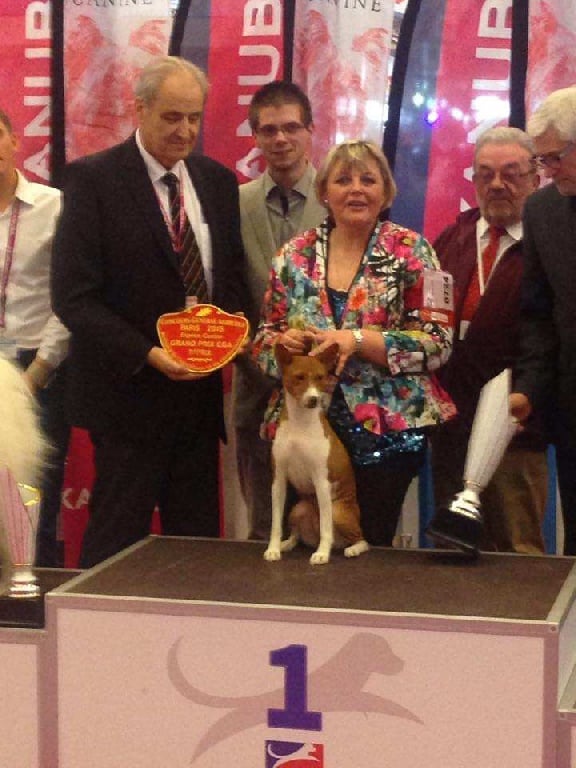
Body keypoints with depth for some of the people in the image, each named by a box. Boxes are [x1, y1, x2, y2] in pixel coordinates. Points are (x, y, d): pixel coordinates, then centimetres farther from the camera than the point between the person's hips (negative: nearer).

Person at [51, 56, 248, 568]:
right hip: (130, 389, -5)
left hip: (200, 392, 6)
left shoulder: (217, 180, 9)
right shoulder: (92, 178, -8)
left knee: (198, 541, 11)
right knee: (116, 545, 3)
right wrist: (147, 354, -22)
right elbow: (73, 296, -13)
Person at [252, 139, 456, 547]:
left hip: (387, 428, -2)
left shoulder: (410, 251, -3)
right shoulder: (295, 254, 7)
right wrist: (283, 342, -11)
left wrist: (357, 340, -19)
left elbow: (437, 341, -9)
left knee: (370, 545, 3)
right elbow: (264, 340, 12)